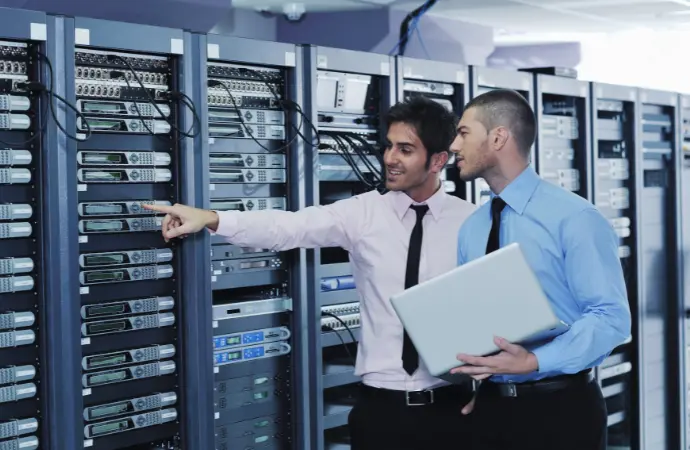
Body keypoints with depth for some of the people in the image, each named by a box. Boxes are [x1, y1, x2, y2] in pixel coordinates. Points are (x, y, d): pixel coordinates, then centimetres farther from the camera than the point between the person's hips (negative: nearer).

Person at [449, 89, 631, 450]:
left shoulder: (572, 217, -10)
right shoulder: (470, 229, 8)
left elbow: (611, 317, -15)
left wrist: (534, 361, -25)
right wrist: (467, 375, -4)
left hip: (561, 409, -5)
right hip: (490, 408, 5)